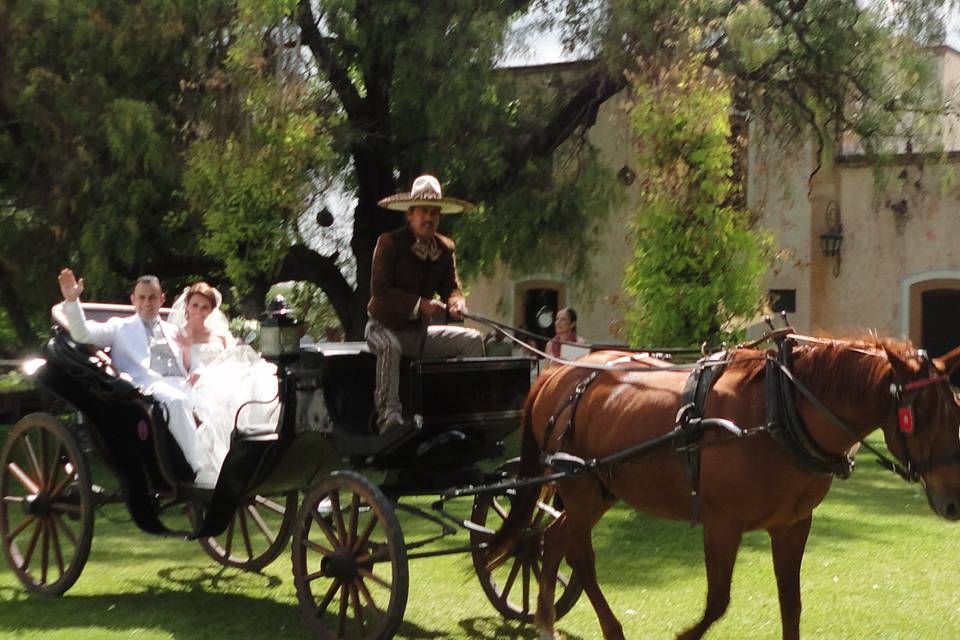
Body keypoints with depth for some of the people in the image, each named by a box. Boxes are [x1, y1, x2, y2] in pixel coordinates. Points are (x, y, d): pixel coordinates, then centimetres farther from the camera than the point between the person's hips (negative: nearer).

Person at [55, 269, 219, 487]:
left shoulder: (173, 331, 33)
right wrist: (71, 301, -6)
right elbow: (82, 333, 9)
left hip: (181, 386, 4)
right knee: (176, 400, -39)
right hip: (148, 387, -3)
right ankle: (204, 472, -42)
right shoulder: (120, 327, 24)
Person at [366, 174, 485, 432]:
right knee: (389, 347, -39)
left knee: (473, 339, -7)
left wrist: (456, 303, -18)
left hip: (421, 332, 6)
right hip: (386, 327, -6)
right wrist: (419, 304, -29)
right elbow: (379, 288, -20)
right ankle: (388, 414, -43)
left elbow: (451, 287, 8)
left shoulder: (445, 248, 5)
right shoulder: (389, 242, -12)